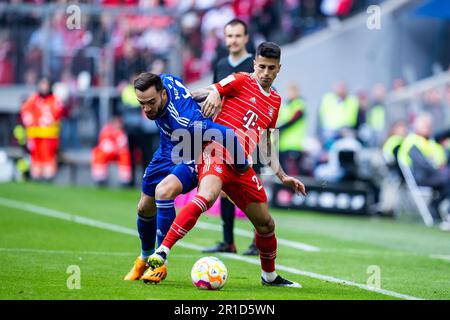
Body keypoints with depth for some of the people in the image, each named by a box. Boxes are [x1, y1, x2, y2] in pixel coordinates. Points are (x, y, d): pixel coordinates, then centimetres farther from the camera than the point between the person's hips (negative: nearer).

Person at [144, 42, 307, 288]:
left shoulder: (274, 101, 22)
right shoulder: (241, 81, 3)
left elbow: (266, 146, 27)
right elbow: (206, 92, -2)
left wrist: (282, 176, 22)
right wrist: (213, 93, -24)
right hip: (217, 151, -7)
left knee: (266, 224, 11)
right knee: (207, 196, -34)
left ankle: (269, 276, 36)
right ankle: (159, 257, -37)